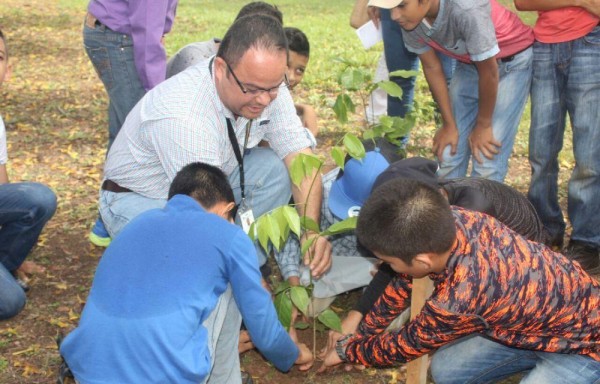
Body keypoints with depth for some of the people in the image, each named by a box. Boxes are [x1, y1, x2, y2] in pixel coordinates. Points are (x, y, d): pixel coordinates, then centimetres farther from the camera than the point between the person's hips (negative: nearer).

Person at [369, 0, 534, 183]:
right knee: (449, 154, 4)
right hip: (469, 63, 5)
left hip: (513, 62, -5)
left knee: (487, 160, -11)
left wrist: (483, 126, -13)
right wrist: (449, 124, -1)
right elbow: (432, 67, -5)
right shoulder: (410, 17, -20)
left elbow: (489, 71, -26)